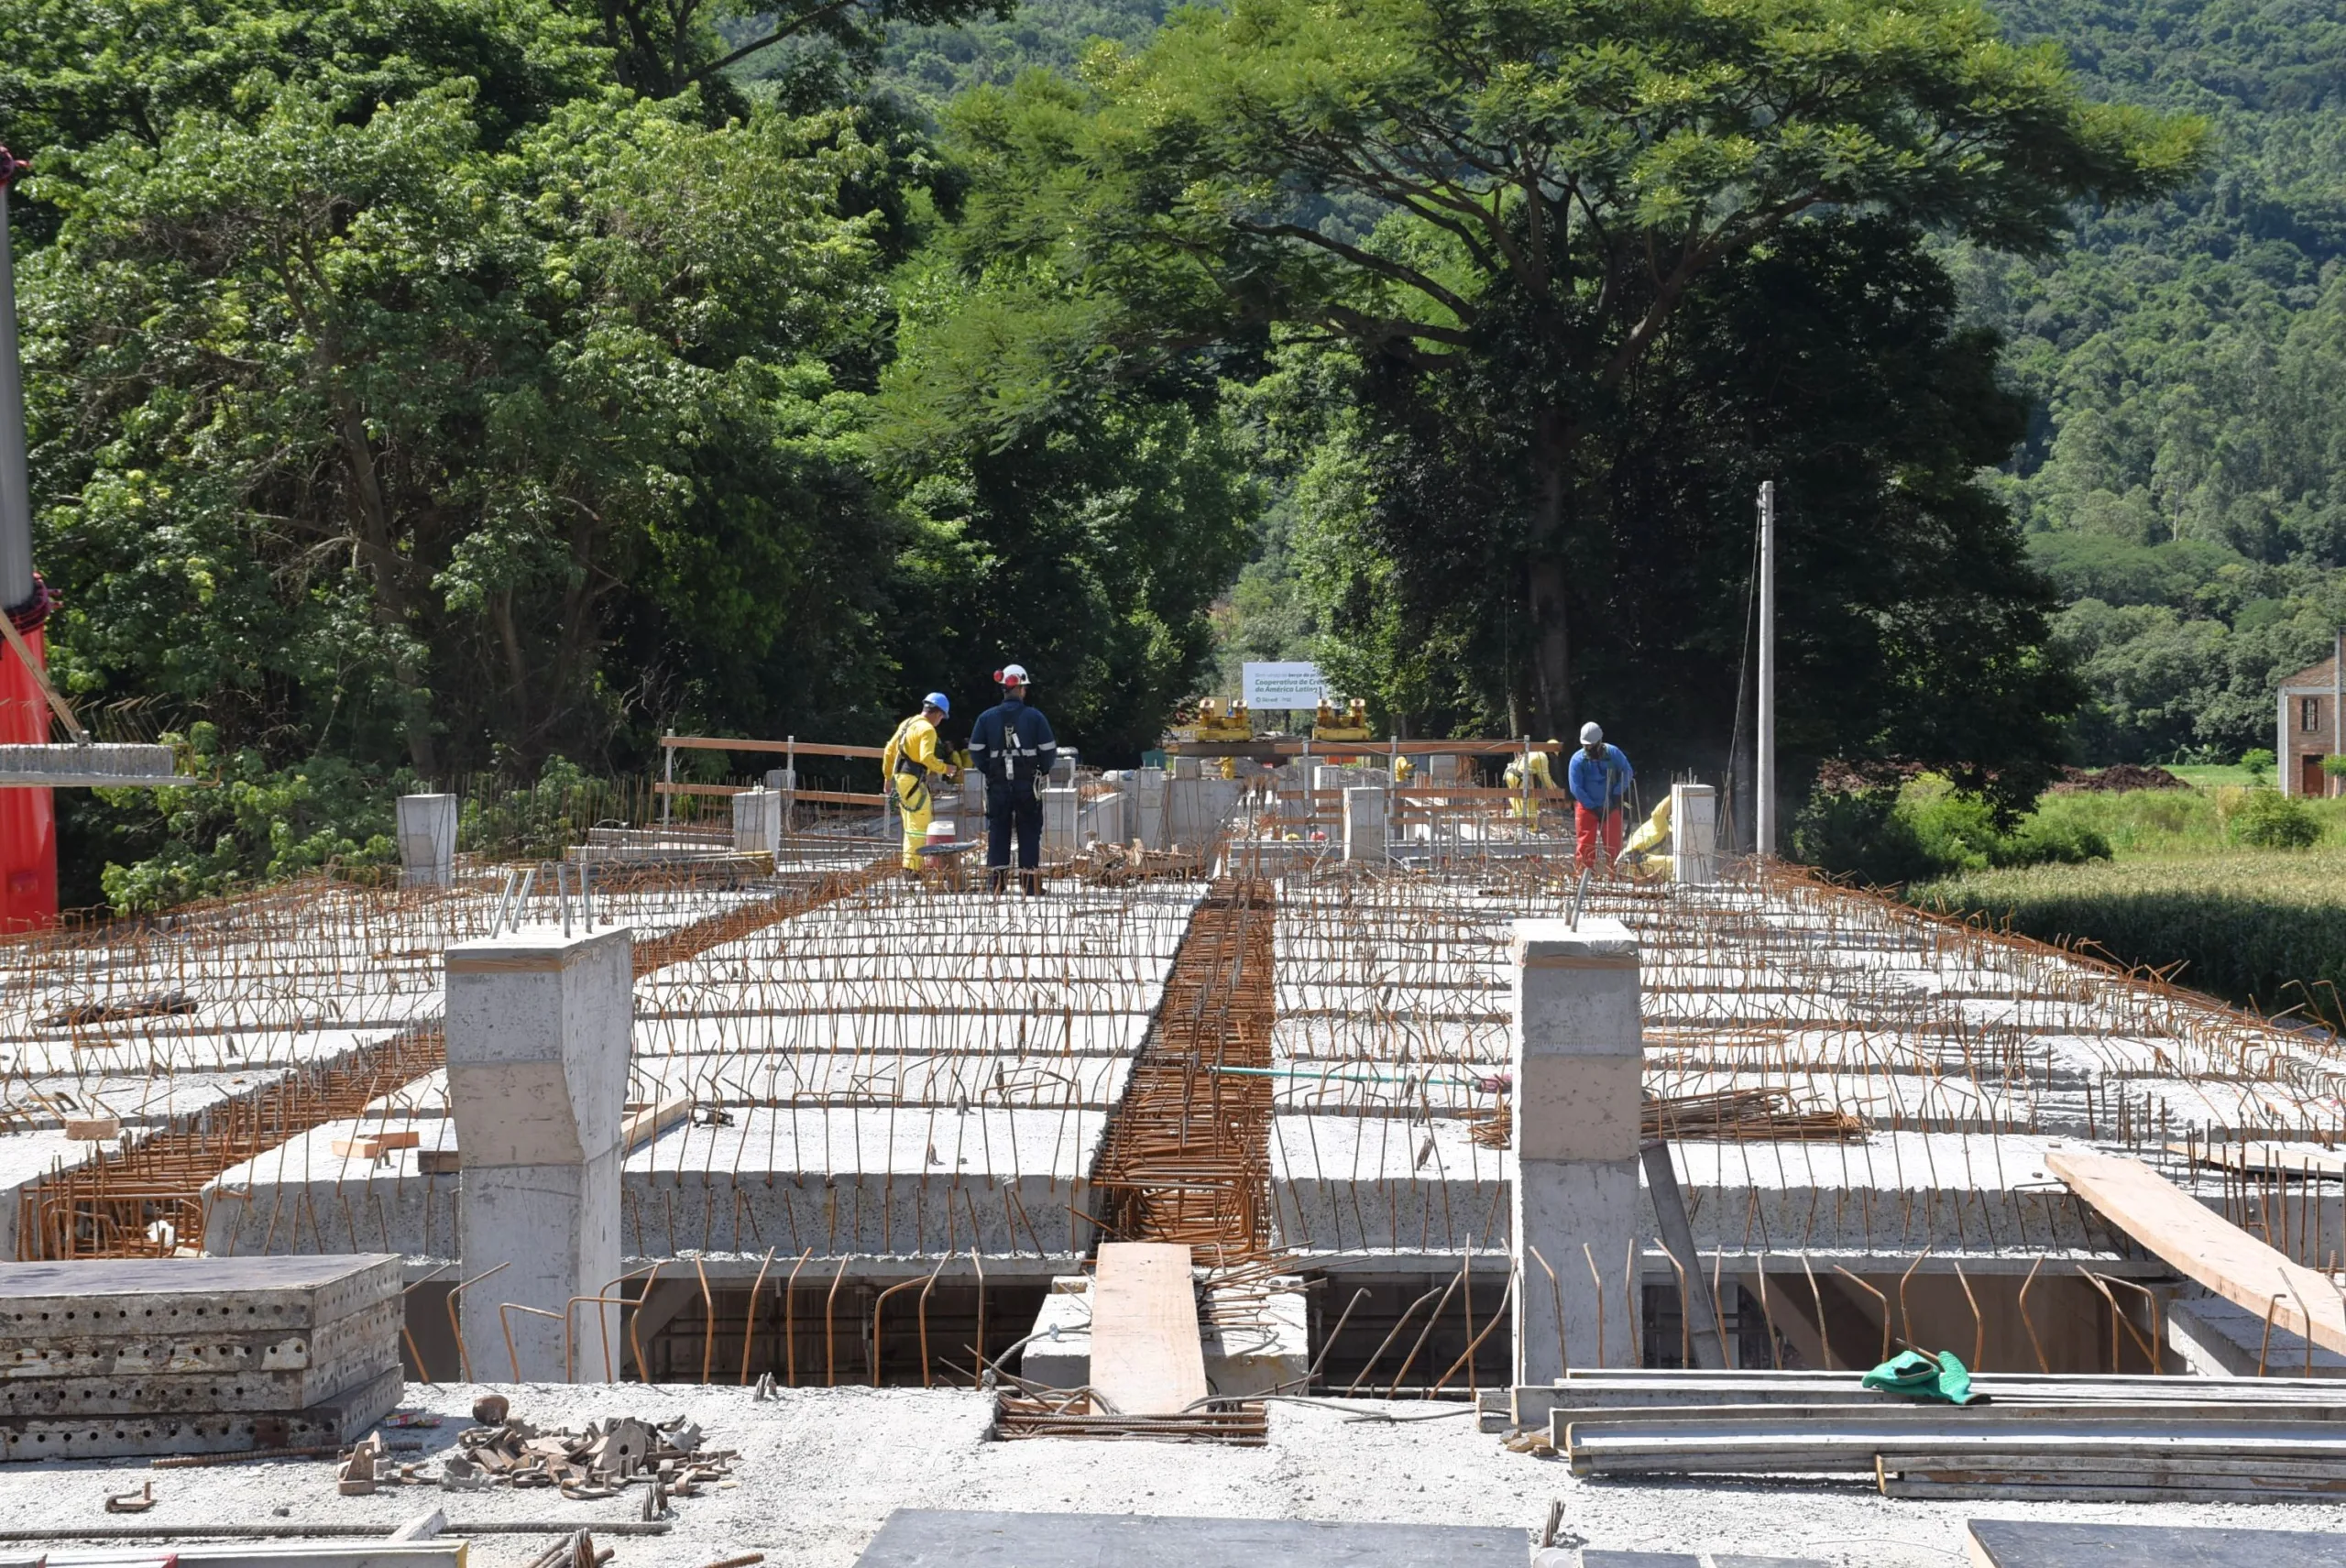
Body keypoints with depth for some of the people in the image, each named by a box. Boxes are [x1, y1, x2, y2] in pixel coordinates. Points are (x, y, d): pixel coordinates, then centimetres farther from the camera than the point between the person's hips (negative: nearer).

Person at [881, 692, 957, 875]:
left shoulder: (907, 724, 16)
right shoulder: (927, 729, -12)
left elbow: (889, 750, 19)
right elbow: (926, 757, -24)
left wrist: (888, 776, 25)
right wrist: (944, 768, -10)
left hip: (900, 778, 10)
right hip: (914, 781, -10)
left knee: (911, 825, 16)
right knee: (920, 826, -8)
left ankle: (908, 866, 19)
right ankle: (912, 867, -12)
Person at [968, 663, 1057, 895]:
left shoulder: (987, 717, -1)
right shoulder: (1034, 716, -7)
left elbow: (975, 752, -1)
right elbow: (1049, 750, -6)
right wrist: (1042, 771, 12)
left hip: (997, 786, 2)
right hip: (1028, 785, -2)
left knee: (997, 834, 9)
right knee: (1029, 834, 6)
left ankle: (996, 886, 7)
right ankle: (1030, 887, 5)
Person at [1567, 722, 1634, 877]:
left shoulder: (1613, 753, -6)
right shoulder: (1578, 759, -10)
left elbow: (1627, 773, 0)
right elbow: (1576, 788, -11)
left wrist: (1616, 795, -11)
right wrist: (1594, 807, -14)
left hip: (1610, 806, 1)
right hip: (1586, 806, -1)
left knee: (1613, 843, 2)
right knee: (1585, 844, -4)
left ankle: (1612, 875, 9)